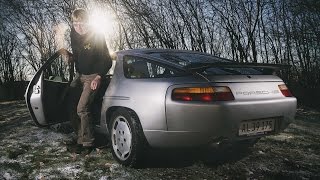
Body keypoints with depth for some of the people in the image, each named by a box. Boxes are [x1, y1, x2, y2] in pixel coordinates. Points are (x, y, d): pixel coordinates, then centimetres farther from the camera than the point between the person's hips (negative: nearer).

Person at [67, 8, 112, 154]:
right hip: (79, 75, 7)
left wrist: (99, 77, -26)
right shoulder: (74, 33, 1)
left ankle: (88, 142, -5)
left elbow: (107, 61, -16)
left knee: (82, 108, -20)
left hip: (93, 76, -7)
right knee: (72, 109, 2)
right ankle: (80, 140, 15)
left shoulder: (97, 37, -18)